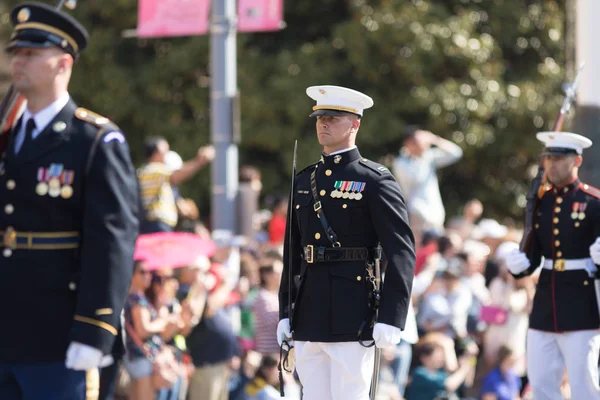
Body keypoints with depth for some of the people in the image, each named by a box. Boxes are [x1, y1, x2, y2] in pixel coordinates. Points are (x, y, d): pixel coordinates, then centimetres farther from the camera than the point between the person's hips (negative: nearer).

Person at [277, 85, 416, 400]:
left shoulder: (375, 181, -4)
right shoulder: (304, 181, 16)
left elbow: (402, 253, -8)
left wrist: (391, 319, -15)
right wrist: (285, 313, 14)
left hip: (352, 320, -6)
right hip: (309, 320, 6)